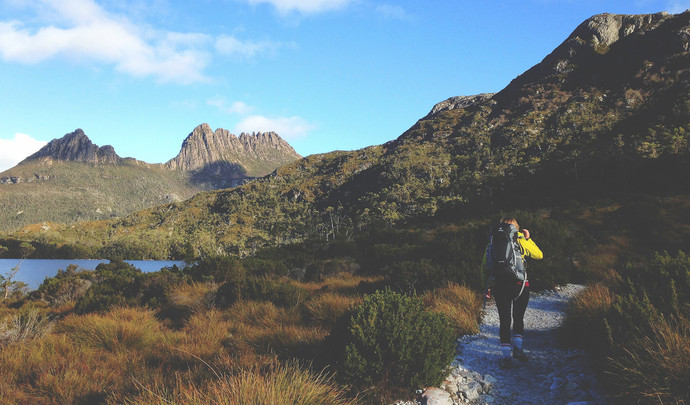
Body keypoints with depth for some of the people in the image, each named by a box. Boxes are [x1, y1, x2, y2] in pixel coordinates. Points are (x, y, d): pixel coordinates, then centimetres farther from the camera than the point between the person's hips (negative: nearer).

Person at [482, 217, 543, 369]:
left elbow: (485, 266, 6)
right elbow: (539, 255, 13)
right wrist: (528, 239, 17)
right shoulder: (521, 241, 1)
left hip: (500, 286, 1)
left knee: (504, 320, 6)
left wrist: (486, 286, 13)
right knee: (518, 318, 18)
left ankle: (506, 355, 2)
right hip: (520, 285, -1)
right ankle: (517, 347, 11)